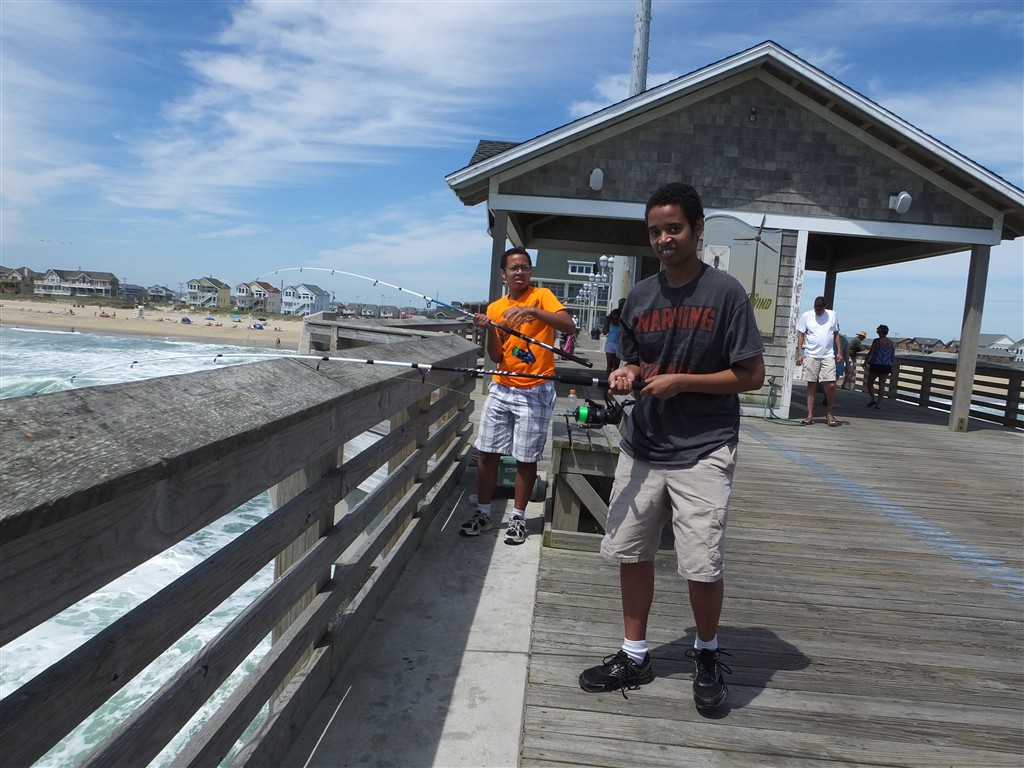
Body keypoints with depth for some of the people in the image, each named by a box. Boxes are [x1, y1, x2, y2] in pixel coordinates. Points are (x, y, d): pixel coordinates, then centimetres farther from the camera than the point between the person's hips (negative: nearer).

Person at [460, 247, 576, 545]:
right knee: (486, 452, 6)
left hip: (535, 392, -4)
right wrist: (490, 329, -13)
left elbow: (569, 326, -19)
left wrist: (533, 310, -30)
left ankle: (518, 518, 18)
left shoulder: (542, 296, -2)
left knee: (526, 458, 2)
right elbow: (496, 357, 4)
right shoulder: (495, 308, 8)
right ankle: (483, 514, 21)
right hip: (501, 390, 4)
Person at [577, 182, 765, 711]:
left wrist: (682, 381, -16)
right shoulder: (639, 297, 6)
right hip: (642, 446, 5)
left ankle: (707, 653, 27)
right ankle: (634, 657, 29)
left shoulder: (724, 292, -8)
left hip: (702, 452, -4)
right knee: (630, 551, 10)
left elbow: (752, 375, -8)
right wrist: (625, 375, -7)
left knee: (702, 565, -4)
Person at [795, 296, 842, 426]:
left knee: (831, 385, -6)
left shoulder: (832, 315, 6)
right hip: (811, 356, -1)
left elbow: (836, 334, 12)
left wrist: (839, 351, 6)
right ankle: (810, 415, 6)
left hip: (828, 356, 1)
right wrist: (799, 353, -4)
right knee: (811, 385, 2)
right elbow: (801, 335, 3)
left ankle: (829, 413, 12)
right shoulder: (806, 316, 1)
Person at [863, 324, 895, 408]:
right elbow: (893, 356, 11)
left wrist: (865, 362, 0)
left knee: (870, 382, 9)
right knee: (882, 385, 6)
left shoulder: (877, 341, -8)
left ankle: (873, 398, -7)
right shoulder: (891, 343, 6)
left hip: (876, 365, -4)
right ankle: (879, 403, 3)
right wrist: (890, 366, 21)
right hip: (887, 366, 4)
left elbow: (870, 353, -10)